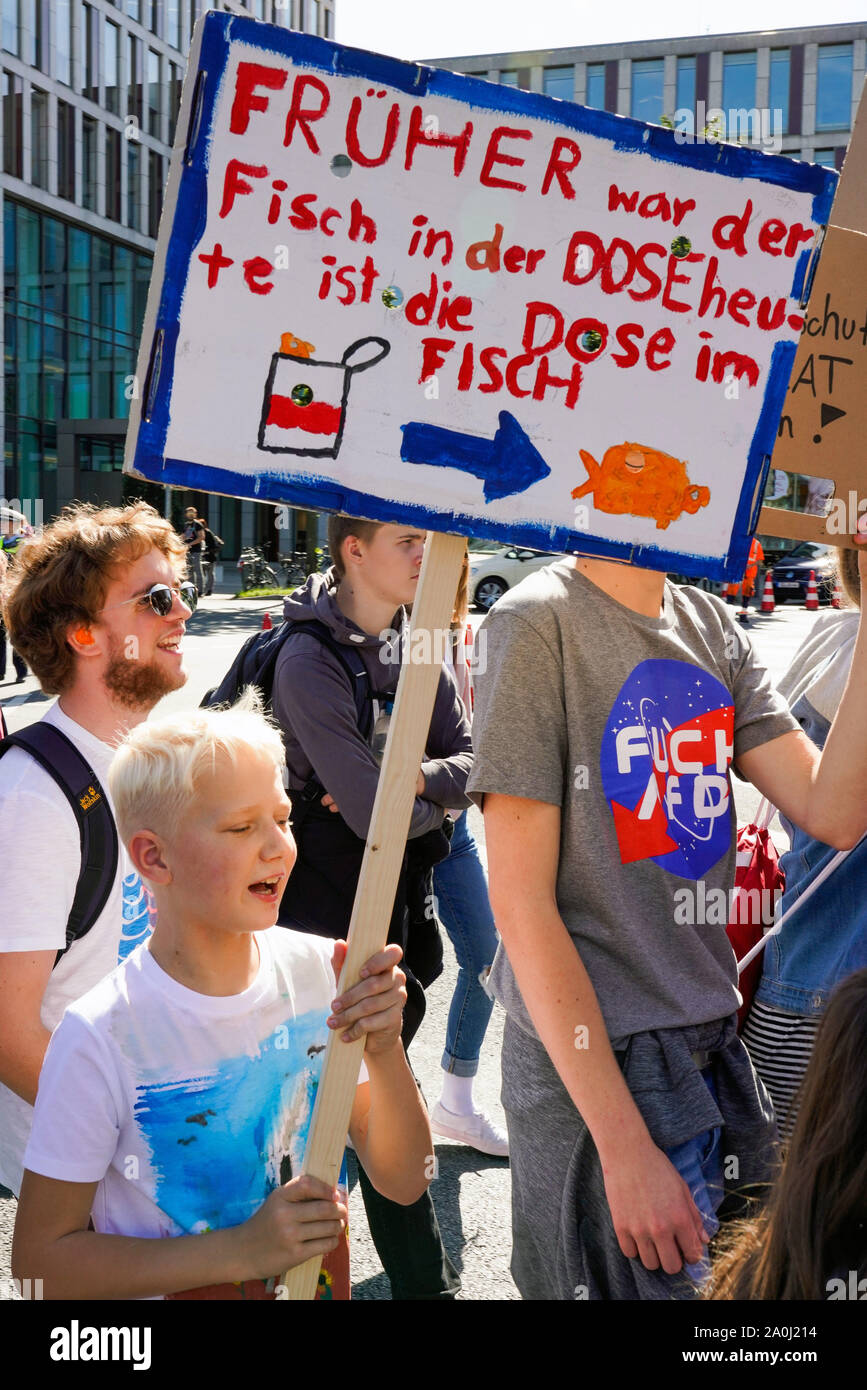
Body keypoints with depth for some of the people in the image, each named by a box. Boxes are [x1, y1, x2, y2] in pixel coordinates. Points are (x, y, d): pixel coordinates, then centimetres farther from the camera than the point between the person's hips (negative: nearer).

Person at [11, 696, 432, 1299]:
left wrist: (386, 1050, -24)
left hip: (317, 1276, 3)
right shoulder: (102, 1038, -21)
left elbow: (403, 1181, -7)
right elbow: (40, 1258, -15)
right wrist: (242, 1250, -23)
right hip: (167, 1288, -2)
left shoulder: (320, 972, -11)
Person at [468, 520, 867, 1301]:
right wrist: (625, 1147, -19)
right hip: (594, 1060, -7)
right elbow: (521, 902, -17)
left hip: (714, 1047, 7)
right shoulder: (540, 621, -15)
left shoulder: (714, 628, 6)